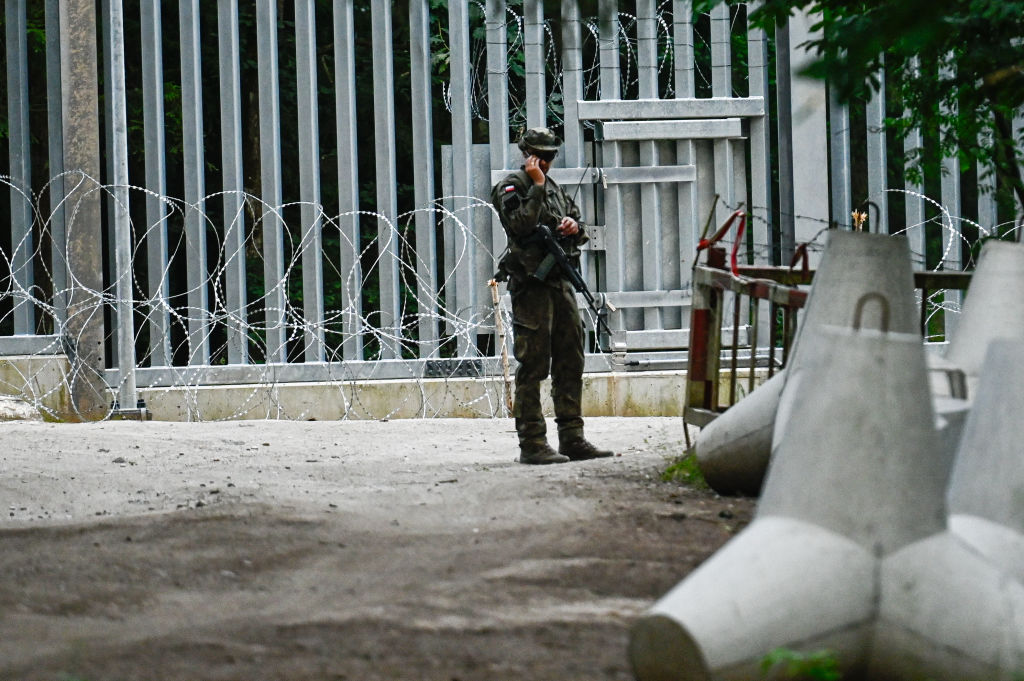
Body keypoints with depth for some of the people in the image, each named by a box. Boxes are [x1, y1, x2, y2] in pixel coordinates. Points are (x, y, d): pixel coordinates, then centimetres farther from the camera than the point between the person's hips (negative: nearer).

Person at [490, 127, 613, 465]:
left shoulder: (554, 188, 20)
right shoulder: (512, 187, -4)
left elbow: (579, 232, 25)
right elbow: (520, 226, -20)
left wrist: (575, 227, 2)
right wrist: (537, 187, -17)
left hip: (561, 282, 8)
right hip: (531, 284, -8)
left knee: (570, 363, 9)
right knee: (532, 366, -8)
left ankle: (572, 439, 14)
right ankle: (532, 443, -7)